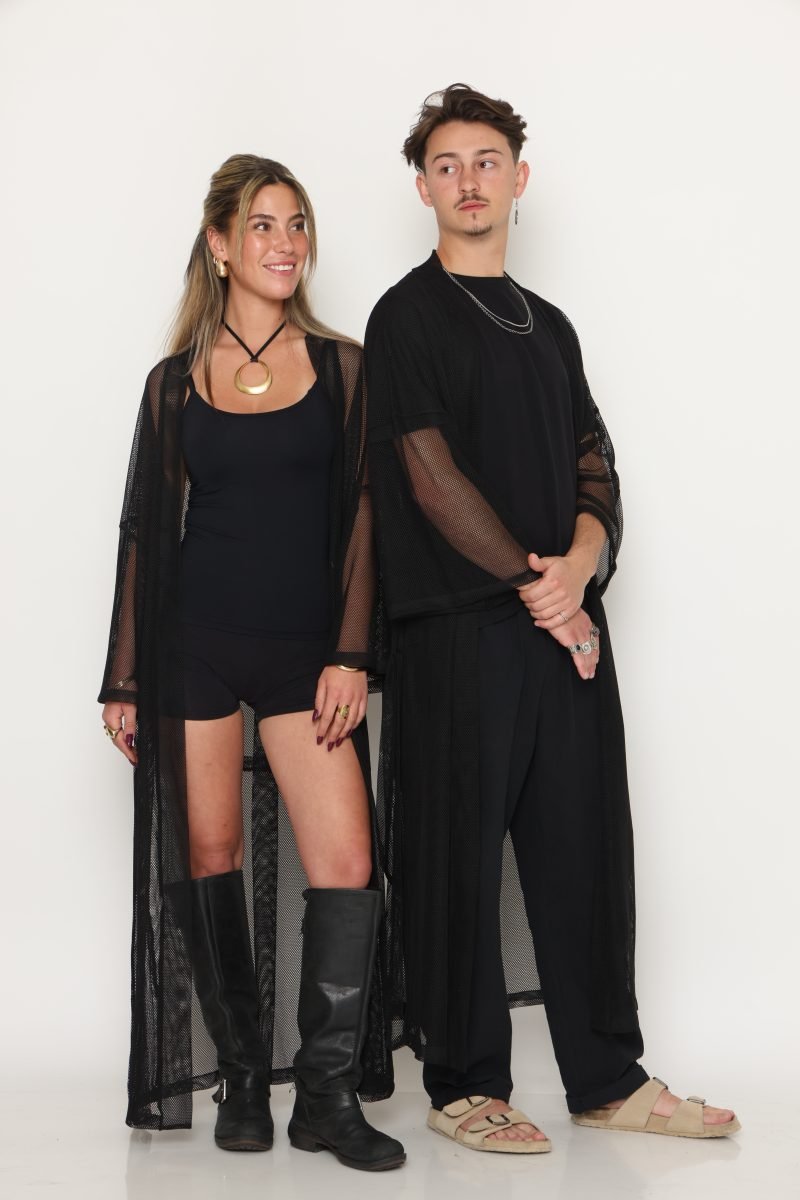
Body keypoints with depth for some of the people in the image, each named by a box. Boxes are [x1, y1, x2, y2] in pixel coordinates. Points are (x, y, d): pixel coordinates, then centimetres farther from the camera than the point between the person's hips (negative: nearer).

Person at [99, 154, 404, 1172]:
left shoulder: (340, 366, 7)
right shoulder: (176, 382, 8)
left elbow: (361, 514, 3)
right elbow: (145, 532, 10)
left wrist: (350, 652, -7)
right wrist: (123, 679, 7)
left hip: (304, 648, 0)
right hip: (196, 640, 1)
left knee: (346, 867, -10)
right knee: (210, 857, 3)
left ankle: (326, 1093, 2)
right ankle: (243, 1077, 18)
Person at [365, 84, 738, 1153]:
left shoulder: (549, 326, 19)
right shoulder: (409, 315, 1)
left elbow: (595, 469, 13)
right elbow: (431, 474, -9)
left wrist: (578, 566, -7)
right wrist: (531, 584, -10)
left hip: (566, 625, 6)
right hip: (459, 626, -6)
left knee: (587, 848, 8)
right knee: (460, 855, -1)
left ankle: (610, 1079, 17)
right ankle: (465, 1085, 11)